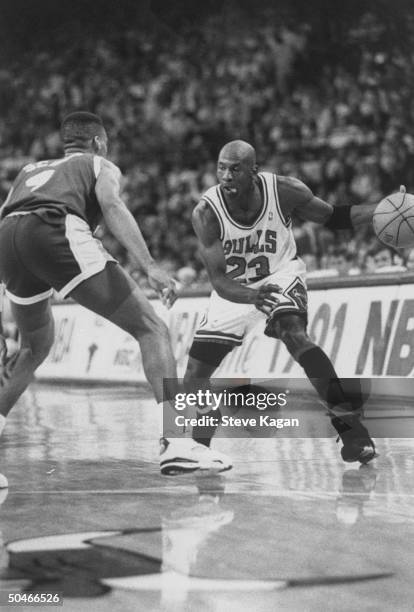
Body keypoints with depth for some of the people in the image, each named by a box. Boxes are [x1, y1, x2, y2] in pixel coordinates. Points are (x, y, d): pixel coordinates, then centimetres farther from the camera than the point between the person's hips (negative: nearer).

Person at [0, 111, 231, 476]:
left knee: (35, 347, 30)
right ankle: (175, 443, -15)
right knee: (151, 329, 0)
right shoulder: (100, 165, 26)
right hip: (56, 230, -5)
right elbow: (111, 205, 3)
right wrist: (149, 267, -9)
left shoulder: (29, 170, 41)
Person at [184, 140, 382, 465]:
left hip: (280, 274, -1)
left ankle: (349, 423, -31)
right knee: (196, 371, -1)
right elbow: (219, 280, -29)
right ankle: (197, 449, 27)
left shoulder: (284, 191, -24)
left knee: (294, 335, -32)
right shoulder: (206, 213, -26)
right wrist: (251, 296, -50)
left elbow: (333, 217, -9)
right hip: (234, 289, 1)